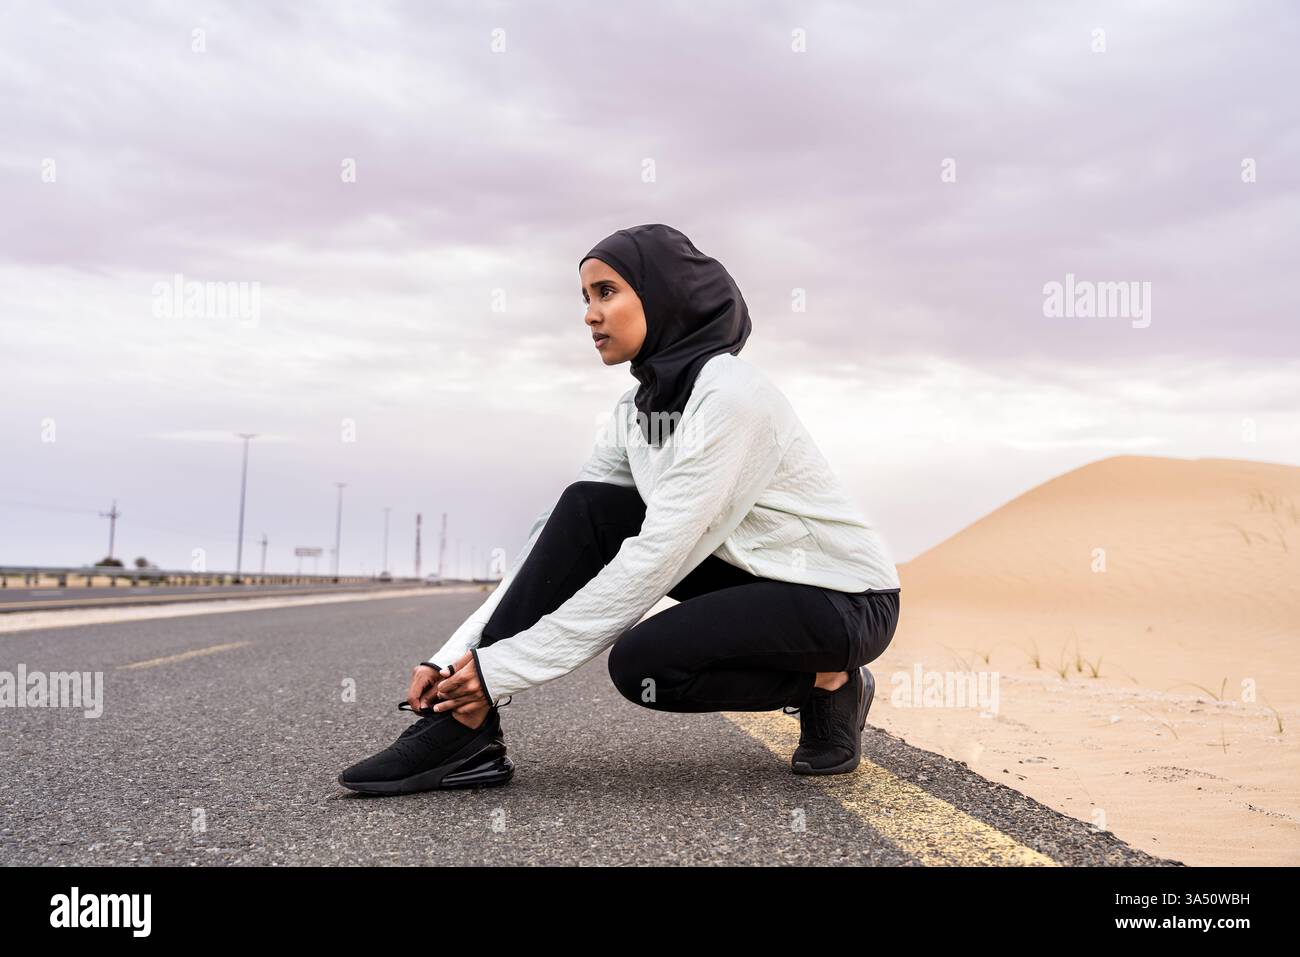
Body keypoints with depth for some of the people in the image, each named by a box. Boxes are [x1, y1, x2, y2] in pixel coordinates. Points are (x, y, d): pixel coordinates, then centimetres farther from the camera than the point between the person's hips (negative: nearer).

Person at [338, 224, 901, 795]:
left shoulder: (730, 395, -24)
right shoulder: (637, 409, 1)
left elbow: (654, 561, -28)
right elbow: (560, 539, -3)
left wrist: (505, 668, -26)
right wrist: (455, 654, -13)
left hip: (845, 600, -7)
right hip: (752, 576, 7)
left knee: (640, 662, -29)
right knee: (586, 509, -12)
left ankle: (827, 684, -4)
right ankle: (461, 726, -12)